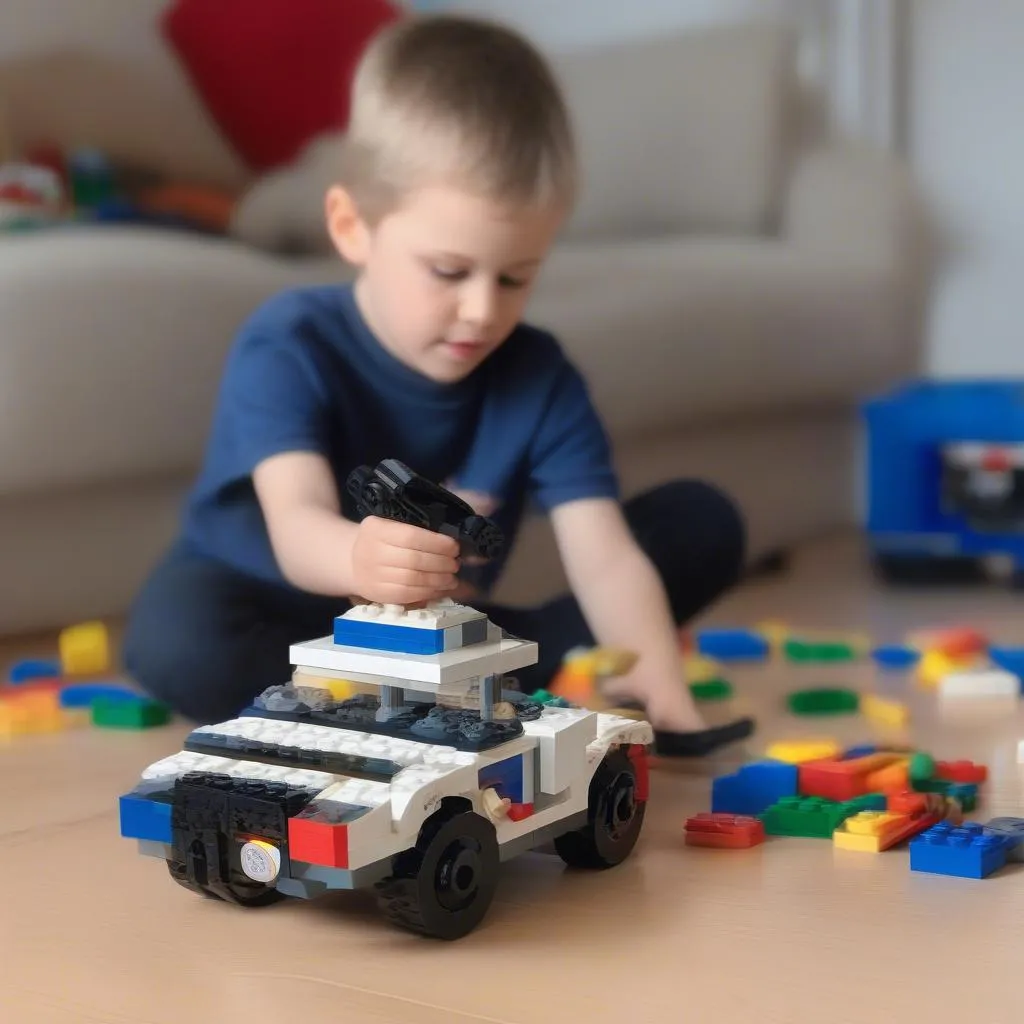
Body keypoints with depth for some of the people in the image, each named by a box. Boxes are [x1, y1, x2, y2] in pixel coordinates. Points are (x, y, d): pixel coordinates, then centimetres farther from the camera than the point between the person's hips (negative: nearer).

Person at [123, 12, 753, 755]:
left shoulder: (540, 378, -11)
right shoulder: (287, 350, -20)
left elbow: (605, 554, -21)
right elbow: (296, 526, -37)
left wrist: (660, 693, -39)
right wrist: (358, 557, -62)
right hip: (275, 623, -3)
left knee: (703, 521, -6)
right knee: (176, 632, -39)